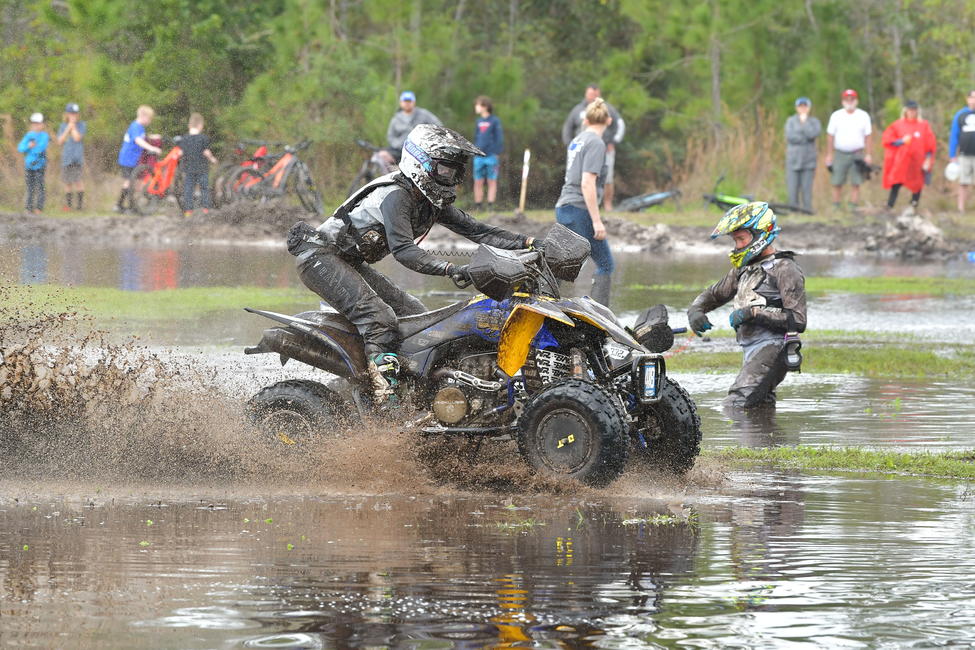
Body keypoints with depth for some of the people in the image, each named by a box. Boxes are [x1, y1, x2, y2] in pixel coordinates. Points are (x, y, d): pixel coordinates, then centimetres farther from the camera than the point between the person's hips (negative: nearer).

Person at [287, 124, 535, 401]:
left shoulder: (433, 202, 5)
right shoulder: (395, 195, -23)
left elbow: (475, 229, 4)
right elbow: (403, 250, -33)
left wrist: (527, 242, -7)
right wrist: (449, 269, -45)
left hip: (351, 263, 10)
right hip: (321, 257, -10)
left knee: (413, 313, 6)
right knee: (379, 316, -27)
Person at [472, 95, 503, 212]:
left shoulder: (495, 121, -3)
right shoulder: (478, 121, 13)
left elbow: (499, 138, -3)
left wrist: (497, 153, -10)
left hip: (491, 156, -5)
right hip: (479, 157, 5)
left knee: (492, 182, 0)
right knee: (478, 182, 4)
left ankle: (490, 206, 2)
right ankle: (477, 206, 8)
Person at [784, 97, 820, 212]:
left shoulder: (815, 122, 5)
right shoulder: (791, 121, 5)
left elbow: (813, 134, -13)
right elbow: (790, 137, -8)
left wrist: (805, 121, -6)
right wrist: (805, 139, -9)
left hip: (808, 162, 0)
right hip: (793, 160, 0)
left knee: (807, 189, -4)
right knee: (792, 189, -3)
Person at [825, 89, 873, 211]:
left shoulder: (863, 116, 6)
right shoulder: (836, 116, 6)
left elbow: (867, 136, 5)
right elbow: (830, 136, 6)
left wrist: (868, 155, -2)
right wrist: (829, 155, 1)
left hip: (857, 154, 0)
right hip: (840, 154, 0)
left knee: (855, 183, -3)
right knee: (837, 183, -2)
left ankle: (853, 208, 1)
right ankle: (835, 208, 3)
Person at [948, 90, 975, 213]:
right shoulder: (960, 115, 8)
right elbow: (954, 137, 8)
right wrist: (952, 156, 3)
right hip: (964, 155, 1)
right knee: (963, 183, 3)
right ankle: (961, 208, 8)